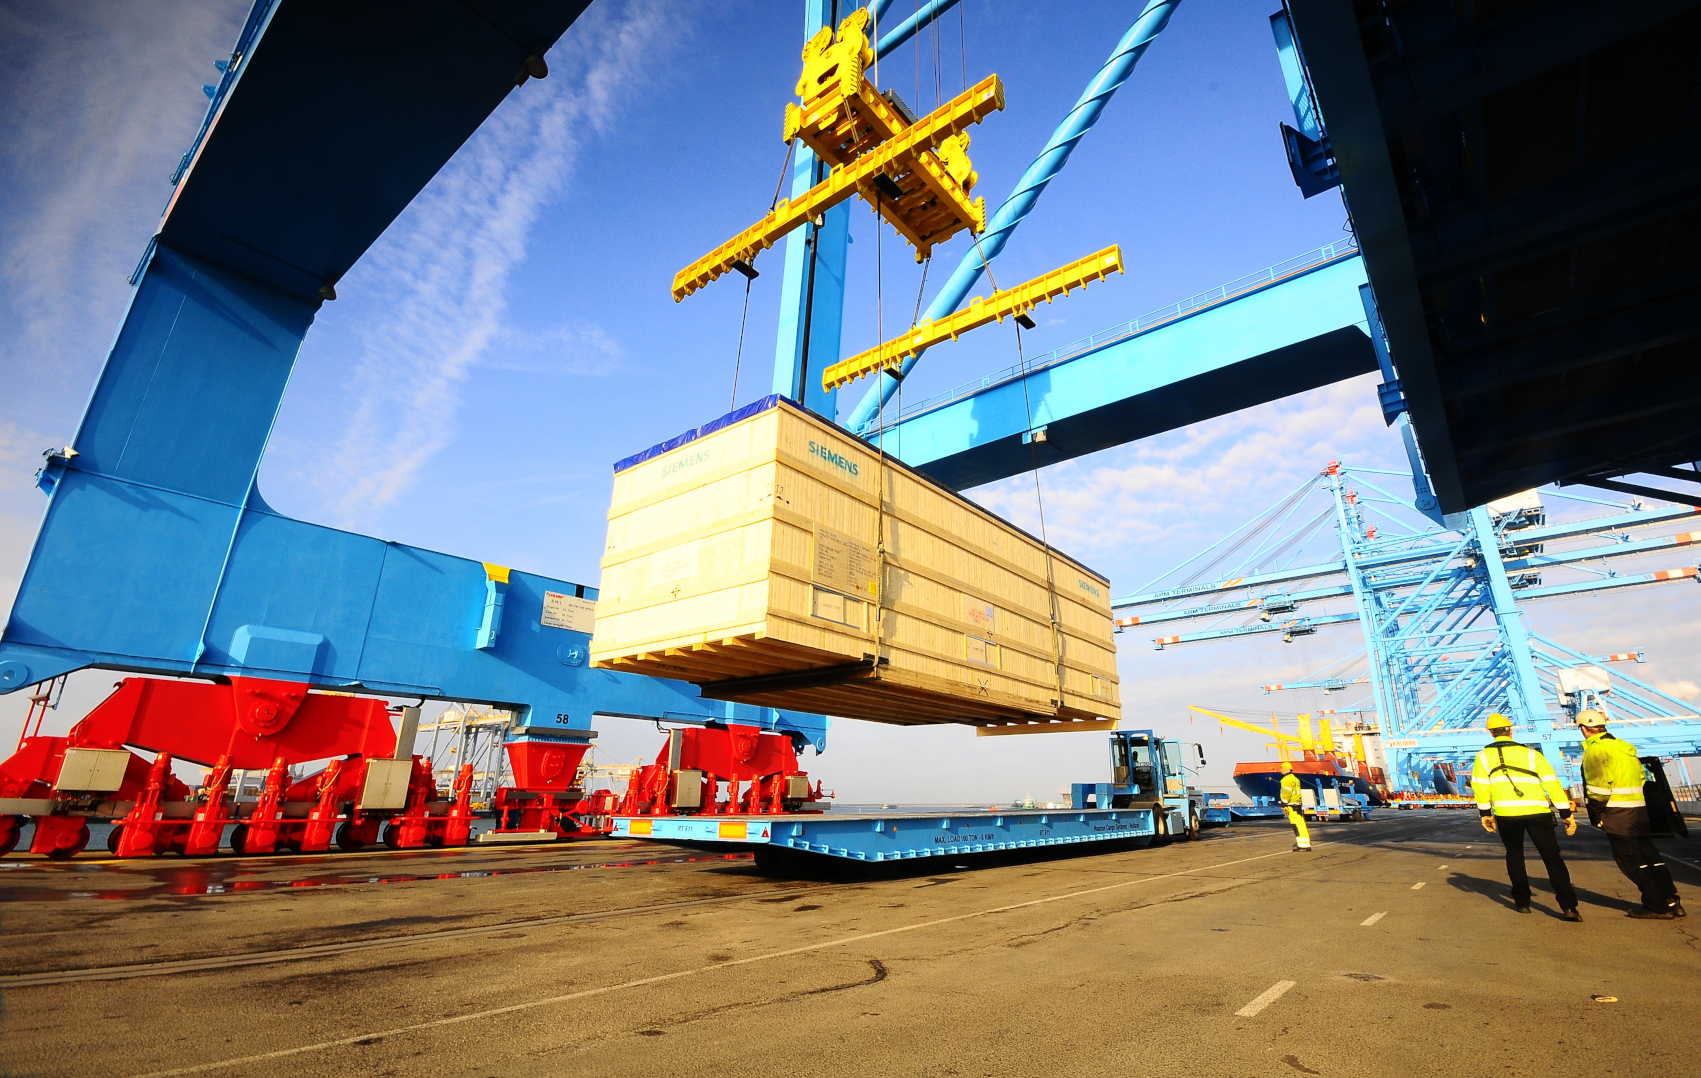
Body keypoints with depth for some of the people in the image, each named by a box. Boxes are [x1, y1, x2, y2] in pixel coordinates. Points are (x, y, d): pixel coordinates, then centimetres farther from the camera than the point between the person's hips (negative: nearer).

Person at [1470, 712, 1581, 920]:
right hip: (1537, 812, 0)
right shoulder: (1531, 754, 9)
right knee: (1552, 857, 7)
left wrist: (1484, 813, 12)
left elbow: (1480, 786, 4)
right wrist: (1566, 813, 6)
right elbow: (1552, 783, 3)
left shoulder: (1484, 756, 7)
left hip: (1506, 814, 0)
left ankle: (1522, 902, 20)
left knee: (1514, 857, 18)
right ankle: (1569, 906, -1)